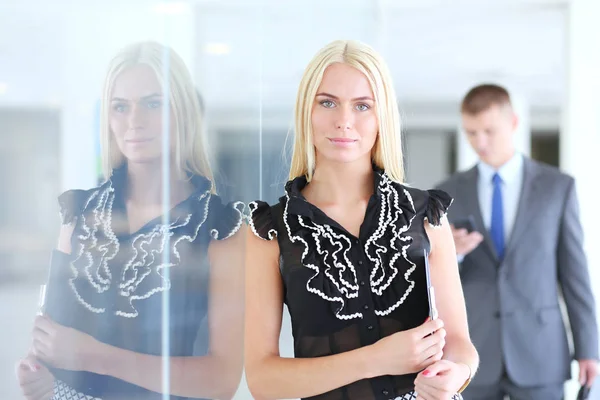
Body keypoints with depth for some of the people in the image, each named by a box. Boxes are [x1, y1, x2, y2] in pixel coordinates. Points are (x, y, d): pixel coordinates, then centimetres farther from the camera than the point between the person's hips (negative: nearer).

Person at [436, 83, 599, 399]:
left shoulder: (558, 187, 2)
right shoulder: (448, 194, 5)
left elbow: (574, 271, 3)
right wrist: (450, 253, -18)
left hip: (538, 354, -1)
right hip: (472, 356, 1)